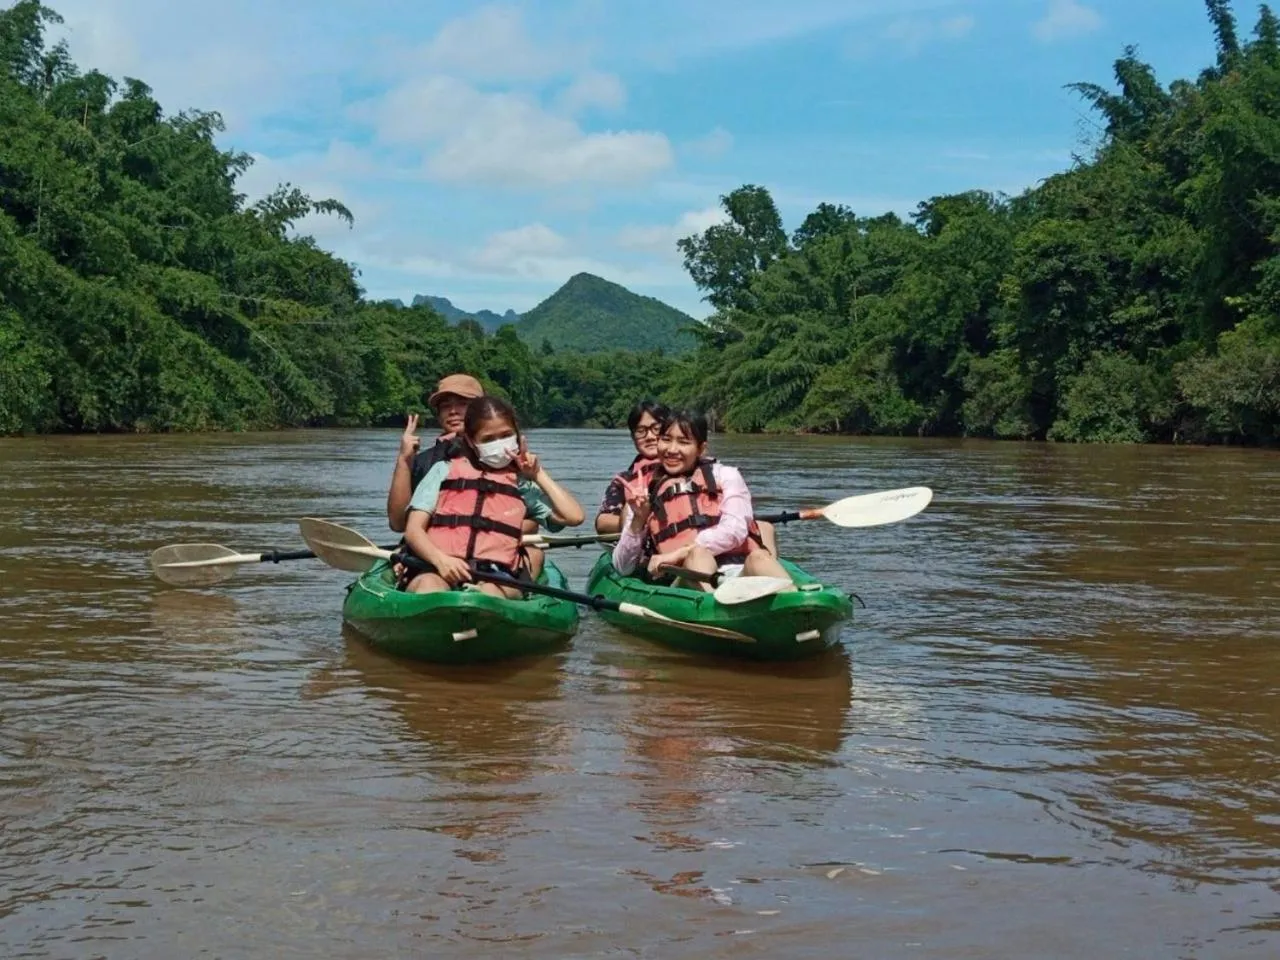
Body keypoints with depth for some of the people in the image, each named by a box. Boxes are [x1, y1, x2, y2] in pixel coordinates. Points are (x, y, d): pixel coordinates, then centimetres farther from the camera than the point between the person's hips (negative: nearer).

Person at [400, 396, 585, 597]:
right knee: (429, 585, -37)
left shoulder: (523, 484, 23)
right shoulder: (445, 471, 24)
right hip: (436, 568, 0)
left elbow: (574, 516, 10)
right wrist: (441, 560, -8)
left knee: (491, 591, -37)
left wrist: (539, 475, 16)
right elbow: (413, 529, 13)